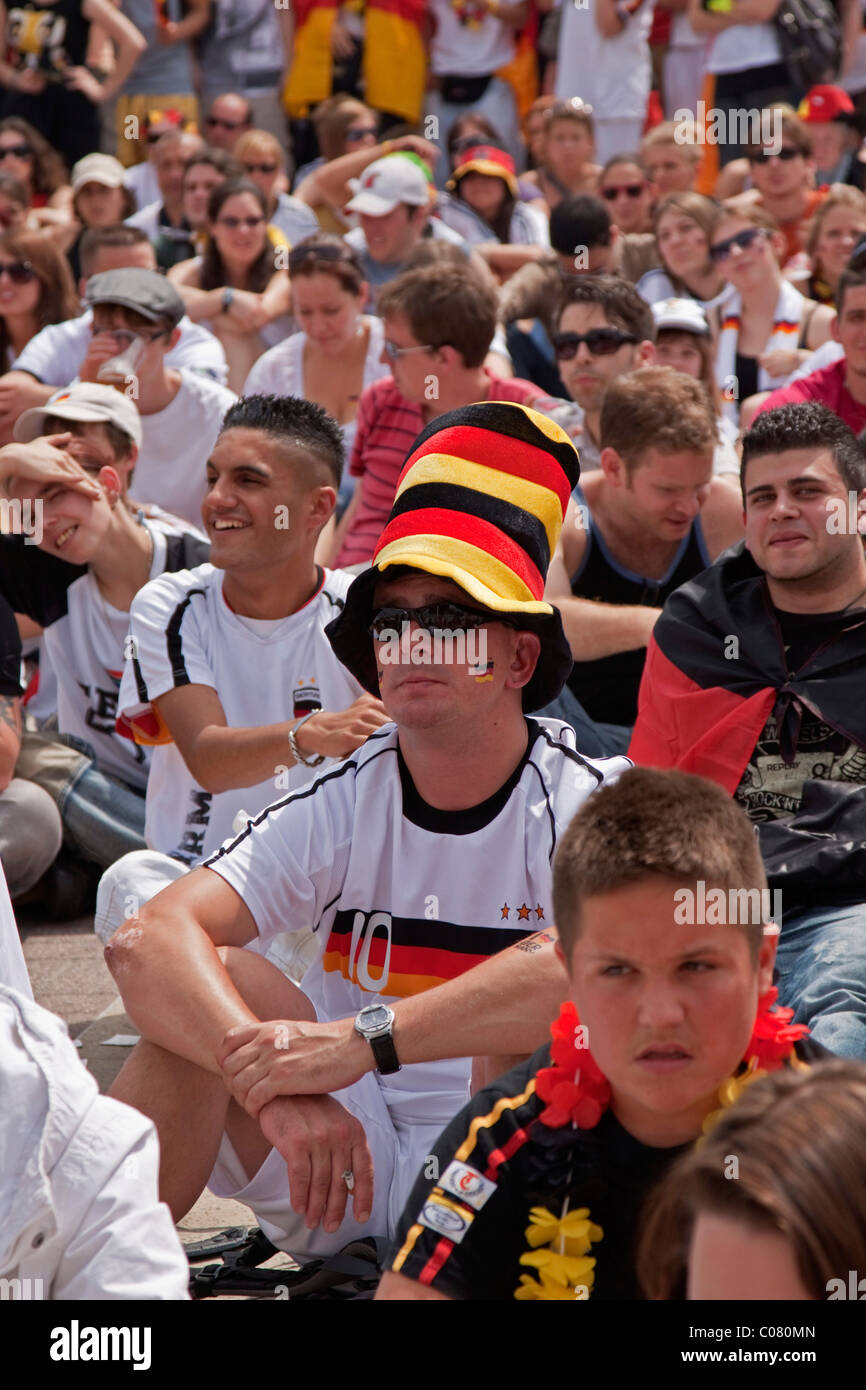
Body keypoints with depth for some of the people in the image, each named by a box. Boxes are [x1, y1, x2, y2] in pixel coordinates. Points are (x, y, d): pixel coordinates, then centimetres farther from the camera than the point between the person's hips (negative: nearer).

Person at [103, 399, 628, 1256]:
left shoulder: (581, 803, -12)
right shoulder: (341, 806, -4)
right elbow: (147, 942, -19)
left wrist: (365, 1040, -42)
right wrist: (278, 1088, -37)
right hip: (347, 1162, 4)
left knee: (542, 1016, -32)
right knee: (201, 985, -18)